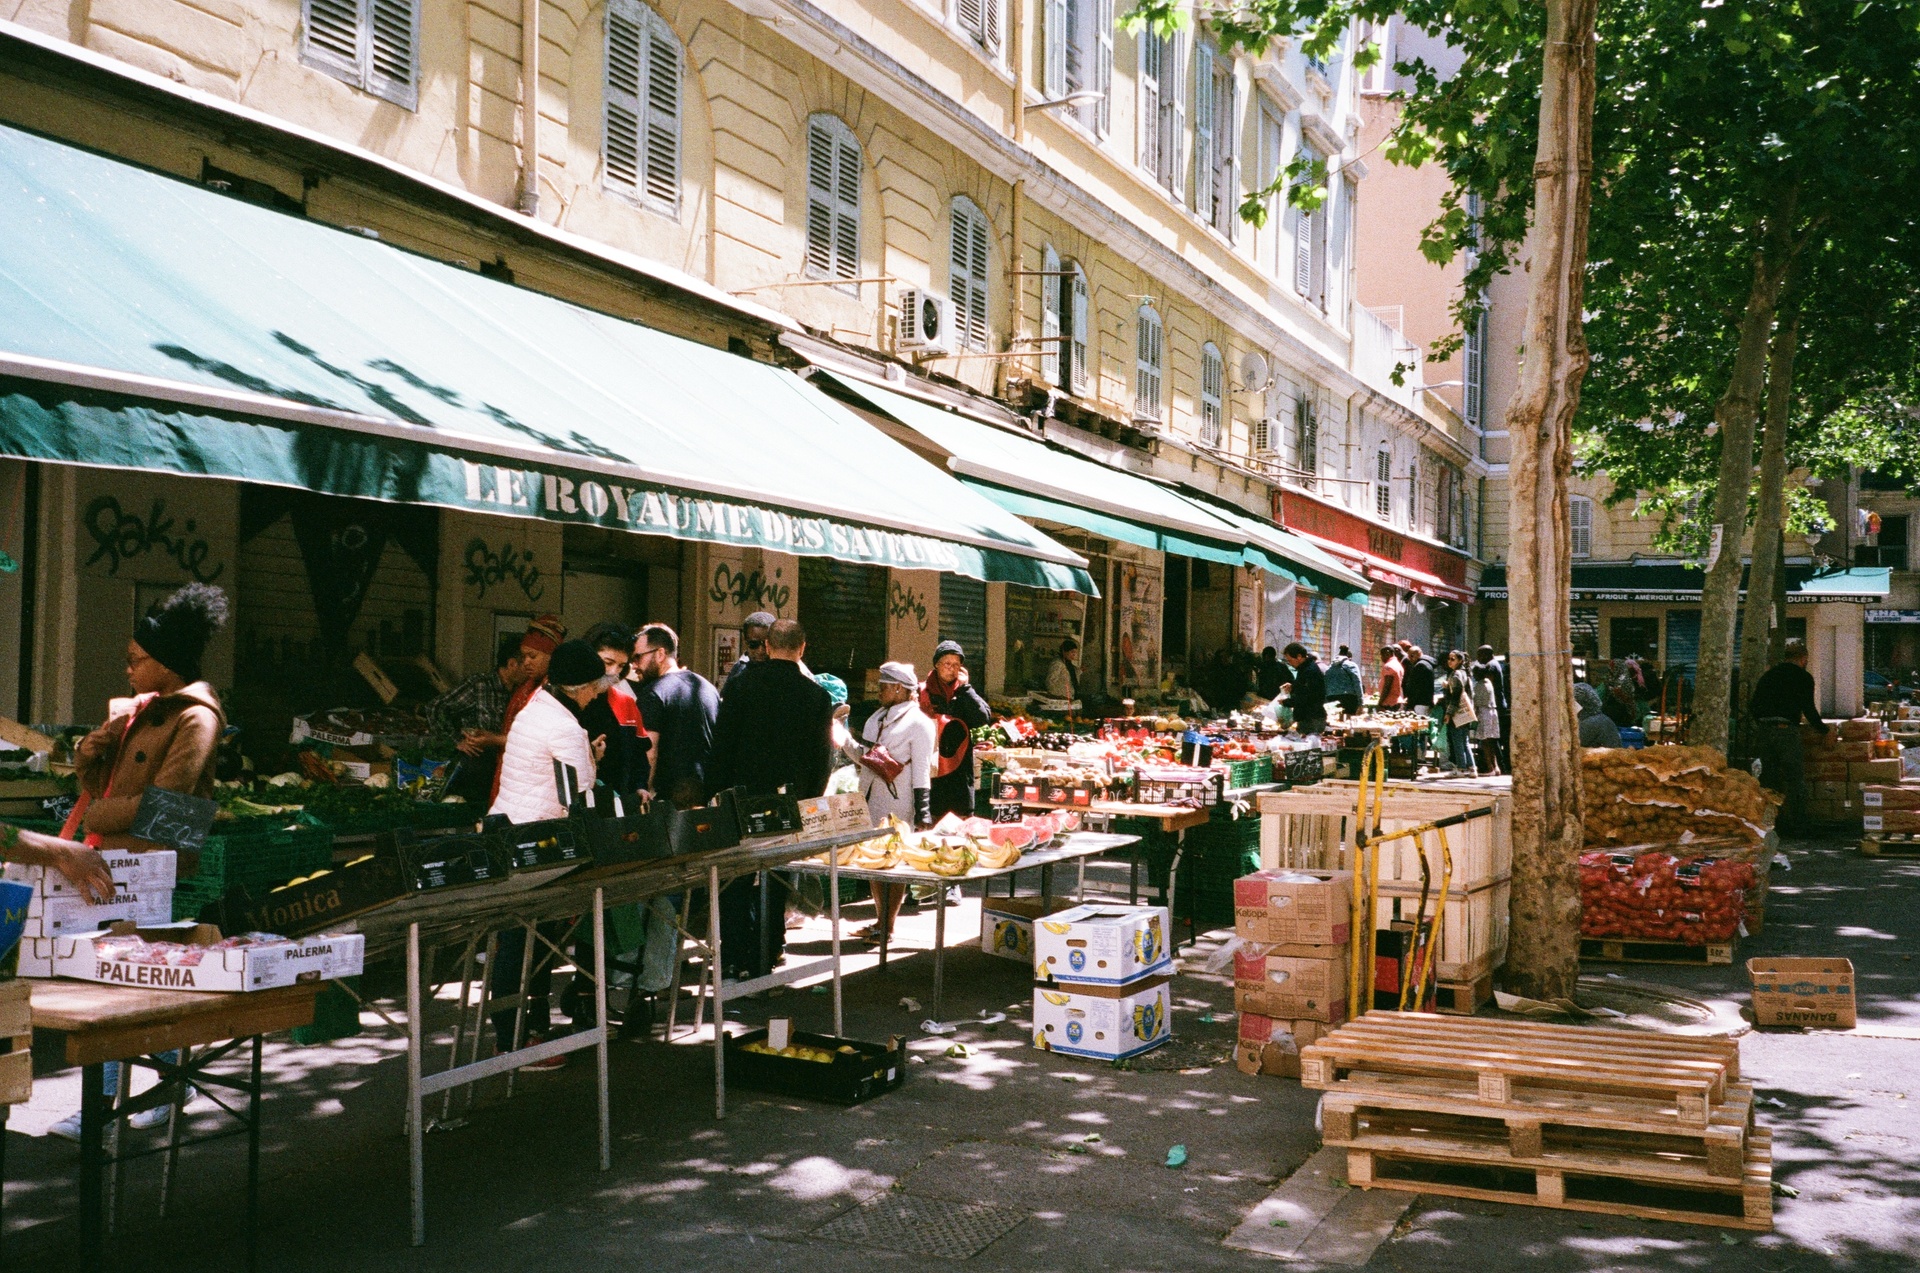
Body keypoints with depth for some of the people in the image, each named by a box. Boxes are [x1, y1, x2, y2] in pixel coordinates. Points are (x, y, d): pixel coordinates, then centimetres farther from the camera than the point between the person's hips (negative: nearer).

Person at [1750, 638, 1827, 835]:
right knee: (1795, 780, 1)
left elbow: (1753, 705, 16)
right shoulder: (1802, 677, 1)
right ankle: (1798, 826, -1)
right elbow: (1808, 708, -4)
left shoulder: (1769, 675, 17)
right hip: (1786, 730, -5)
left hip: (1764, 730, 5)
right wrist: (1821, 728, 11)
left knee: (1769, 779, 10)